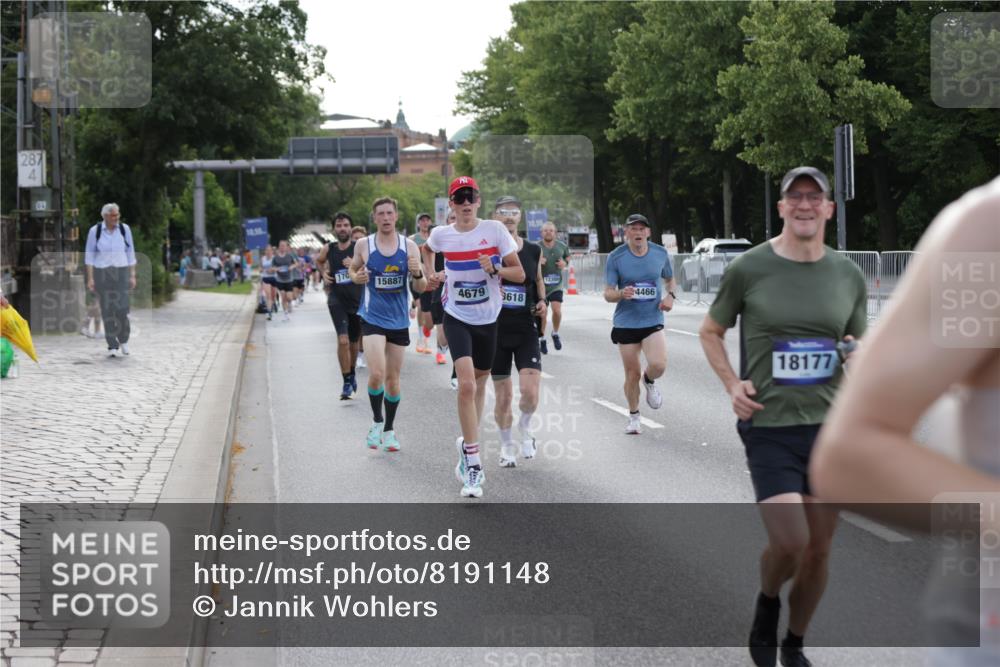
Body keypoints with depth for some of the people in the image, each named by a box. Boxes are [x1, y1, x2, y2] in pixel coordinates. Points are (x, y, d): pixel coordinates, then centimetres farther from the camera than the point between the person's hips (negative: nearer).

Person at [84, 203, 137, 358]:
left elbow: (130, 253, 6)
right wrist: (90, 278, -7)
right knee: (107, 310, -2)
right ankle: (112, 346, 6)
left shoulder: (124, 229, 1)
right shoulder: (95, 231, -4)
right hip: (101, 274, -1)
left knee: (122, 308, -11)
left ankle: (123, 339, 15)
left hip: (121, 272, 1)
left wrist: (132, 276, 3)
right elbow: (89, 256, -1)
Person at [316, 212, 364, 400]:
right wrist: (324, 273, 6)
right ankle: (347, 383, -9)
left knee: (353, 342, 15)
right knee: (343, 340, -18)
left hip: (358, 300, 0)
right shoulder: (328, 249, 0)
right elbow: (319, 260, 24)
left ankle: (352, 373, 42)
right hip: (337, 300, 0)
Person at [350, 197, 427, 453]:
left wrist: (417, 274, -20)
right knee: (377, 374, -18)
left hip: (399, 321, 2)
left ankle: (389, 429, 27)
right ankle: (376, 421, 5)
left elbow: (421, 288, 2)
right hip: (372, 318, -2)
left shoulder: (409, 246, -1)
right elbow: (353, 269, 15)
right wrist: (357, 277, -8)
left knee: (393, 379, 10)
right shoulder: (363, 246, -3)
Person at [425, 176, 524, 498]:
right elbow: (426, 249, 22)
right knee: (467, 384, -18)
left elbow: (519, 273, -6)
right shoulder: (441, 235, -4)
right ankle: (473, 462, -16)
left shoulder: (495, 230, -8)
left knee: (479, 383, 15)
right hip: (457, 317, -1)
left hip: (488, 318, 2)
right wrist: (429, 274, 8)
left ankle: (467, 444, 37)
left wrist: (494, 269, -23)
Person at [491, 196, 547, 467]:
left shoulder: (533, 251, 5)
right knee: (503, 397, 6)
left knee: (530, 392, -14)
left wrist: (542, 301, 2)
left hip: (525, 330, 1)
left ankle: (525, 427, 18)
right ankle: (506, 445, 27)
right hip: (496, 330, -1)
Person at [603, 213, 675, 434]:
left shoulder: (661, 254, 0)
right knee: (632, 373, 4)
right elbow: (607, 294, -5)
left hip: (653, 321, 1)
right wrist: (621, 294, -27)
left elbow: (669, 278, 19)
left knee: (658, 365, -20)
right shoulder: (616, 257, -7)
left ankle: (649, 381, 18)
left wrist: (670, 296, -2)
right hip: (626, 322, -1)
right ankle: (633, 417, 26)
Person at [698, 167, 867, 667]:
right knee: (790, 542, -16)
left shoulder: (848, 275, 5)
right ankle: (767, 603, 19)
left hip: (830, 425, 3)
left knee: (819, 550, 8)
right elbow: (710, 332, 10)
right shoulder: (749, 268, -4)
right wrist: (731, 383, -6)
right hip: (769, 426, -3)